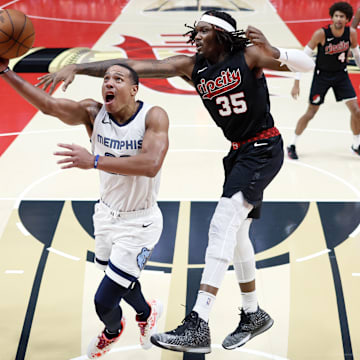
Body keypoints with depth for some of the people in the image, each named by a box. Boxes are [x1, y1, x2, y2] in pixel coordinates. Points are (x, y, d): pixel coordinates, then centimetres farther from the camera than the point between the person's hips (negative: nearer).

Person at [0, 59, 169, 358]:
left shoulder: (153, 117, -22)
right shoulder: (94, 114, -10)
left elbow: (151, 165, -38)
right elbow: (48, 104, -21)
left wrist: (95, 160, -45)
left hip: (139, 222, -5)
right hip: (107, 213, 5)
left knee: (104, 302, -4)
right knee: (121, 280, 26)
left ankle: (112, 332, 34)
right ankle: (147, 313, 61)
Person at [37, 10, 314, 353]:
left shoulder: (250, 56, -13)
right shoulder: (192, 66, 0)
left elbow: (309, 64, -12)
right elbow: (137, 66, -9)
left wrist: (272, 51, -31)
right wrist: (77, 68, -16)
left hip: (264, 149, -7)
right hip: (238, 151, 8)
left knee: (222, 224, -20)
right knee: (235, 232, 14)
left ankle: (198, 326, -26)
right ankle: (253, 315, 32)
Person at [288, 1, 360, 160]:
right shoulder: (321, 34, -24)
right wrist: (296, 83, -20)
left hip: (341, 74, 3)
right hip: (322, 75, -3)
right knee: (310, 113, -1)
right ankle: (292, 145, 16)